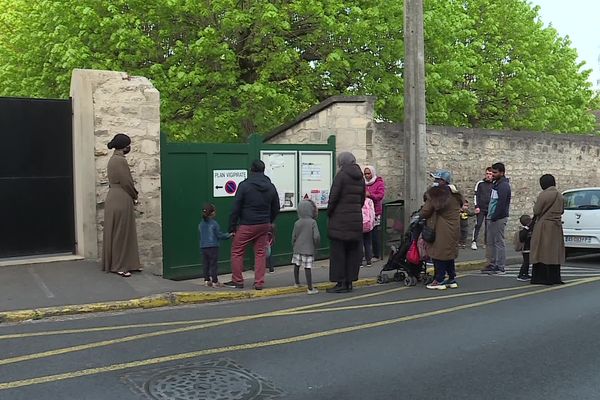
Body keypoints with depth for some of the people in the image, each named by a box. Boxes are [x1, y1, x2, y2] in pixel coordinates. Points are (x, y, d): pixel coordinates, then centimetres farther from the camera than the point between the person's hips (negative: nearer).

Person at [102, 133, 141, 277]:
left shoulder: (113, 159, 14)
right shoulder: (120, 161, -16)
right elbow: (127, 182, -17)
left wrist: (132, 196, 13)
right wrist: (135, 196, -1)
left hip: (115, 199, 10)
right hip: (121, 200, -10)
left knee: (126, 232, 14)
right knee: (121, 233, -3)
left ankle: (129, 263, 20)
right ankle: (119, 266, 4)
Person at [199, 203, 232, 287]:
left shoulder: (201, 224, 7)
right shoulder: (214, 223, -11)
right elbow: (219, 235, -9)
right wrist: (229, 235, 6)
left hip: (203, 247, 5)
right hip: (213, 247, -5)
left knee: (206, 264, 12)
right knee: (213, 264, -1)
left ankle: (206, 280, 15)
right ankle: (214, 282, 1)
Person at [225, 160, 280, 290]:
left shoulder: (244, 185, -10)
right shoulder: (271, 187, 6)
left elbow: (236, 208, -10)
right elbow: (276, 208, 13)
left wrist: (232, 227, -4)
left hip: (246, 225, -4)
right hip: (264, 225, 5)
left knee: (237, 252, 9)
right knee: (260, 253, 11)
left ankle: (237, 281, 13)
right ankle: (259, 283, 10)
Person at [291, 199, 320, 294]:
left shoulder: (297, 223, 0)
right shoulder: (313, 222, -12)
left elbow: (293, 236, 5)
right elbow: (316, 236, -16)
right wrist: (315, 245, 3)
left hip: (298, 248, 4)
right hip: (308, 249, -4)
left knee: (297, 265, 18)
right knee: (307, 268, -5)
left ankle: (297, 282, 34)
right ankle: (310, 288, -2)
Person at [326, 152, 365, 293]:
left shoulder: (341, 175, -10)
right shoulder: (360, 177, 11)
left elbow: (334, 196, -13)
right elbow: (362, 198, 15)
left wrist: (329, 213, 1)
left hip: (340, 219, -7)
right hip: (356, 219, 7)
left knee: (338, 251, 0)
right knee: (353, 251, 10)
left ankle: (341, 282, 0)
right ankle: (349, 281, 14)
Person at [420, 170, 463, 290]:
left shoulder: (435, 194, -15)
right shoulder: (455, 195, 9)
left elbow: (424, 212, -12)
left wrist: (420, 214, 12)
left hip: (440, 231, -8)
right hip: (453, 229, 8)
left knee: (438, 255, 1)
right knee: (449, 254, 16)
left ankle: (439, 280, 4)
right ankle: (452, 279, 22)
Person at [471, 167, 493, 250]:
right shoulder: (480, 183, 1)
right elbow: (476, 195, 0)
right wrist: (476, 206, -7)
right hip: (481, 209, -2)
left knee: (488, 227, 6)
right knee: (478, 225, -7)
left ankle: (486, 243, 13)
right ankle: (474, 242, -4)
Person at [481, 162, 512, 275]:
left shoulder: (504, 185, -13)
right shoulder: (496, 184, 17)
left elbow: (501, 203, -20)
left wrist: (494, 217, -19)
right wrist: (490, 216, 13)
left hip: (499, 218, -10)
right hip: (492, 218, 10)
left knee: (499, 242, -5)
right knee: (491, 242, 13)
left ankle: (500, 267, -1)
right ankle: (492, 264, 20)